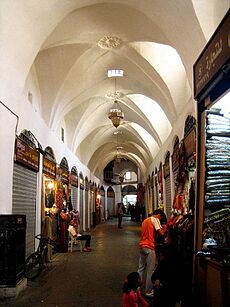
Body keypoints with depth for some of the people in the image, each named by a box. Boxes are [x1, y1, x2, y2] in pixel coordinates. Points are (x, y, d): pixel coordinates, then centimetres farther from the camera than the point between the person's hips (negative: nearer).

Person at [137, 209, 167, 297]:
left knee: (141, 268, 15)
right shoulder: (155, 219, -6)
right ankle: (149, 292, 9)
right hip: (149, 247, -8)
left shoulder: (145, 220, 20)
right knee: (150, 271, 2)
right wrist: (165, 228, 5)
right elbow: (161, 233, -14)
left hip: (142, 246, 8)